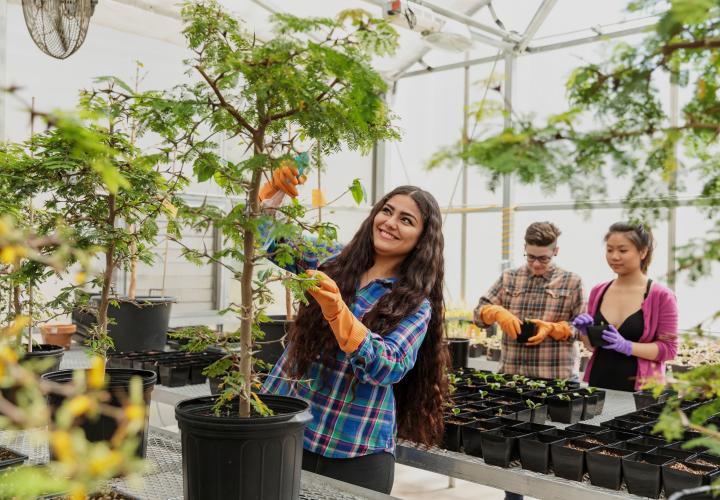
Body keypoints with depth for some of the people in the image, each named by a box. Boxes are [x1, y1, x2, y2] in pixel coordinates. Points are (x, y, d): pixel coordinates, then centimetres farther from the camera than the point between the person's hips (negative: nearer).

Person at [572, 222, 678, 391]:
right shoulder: (598, 292, 6)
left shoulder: (661, 296, -7)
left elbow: (668, 348, -9)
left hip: (640, 388, -4)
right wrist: (585, 332, -6)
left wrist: (627, 346, -20)